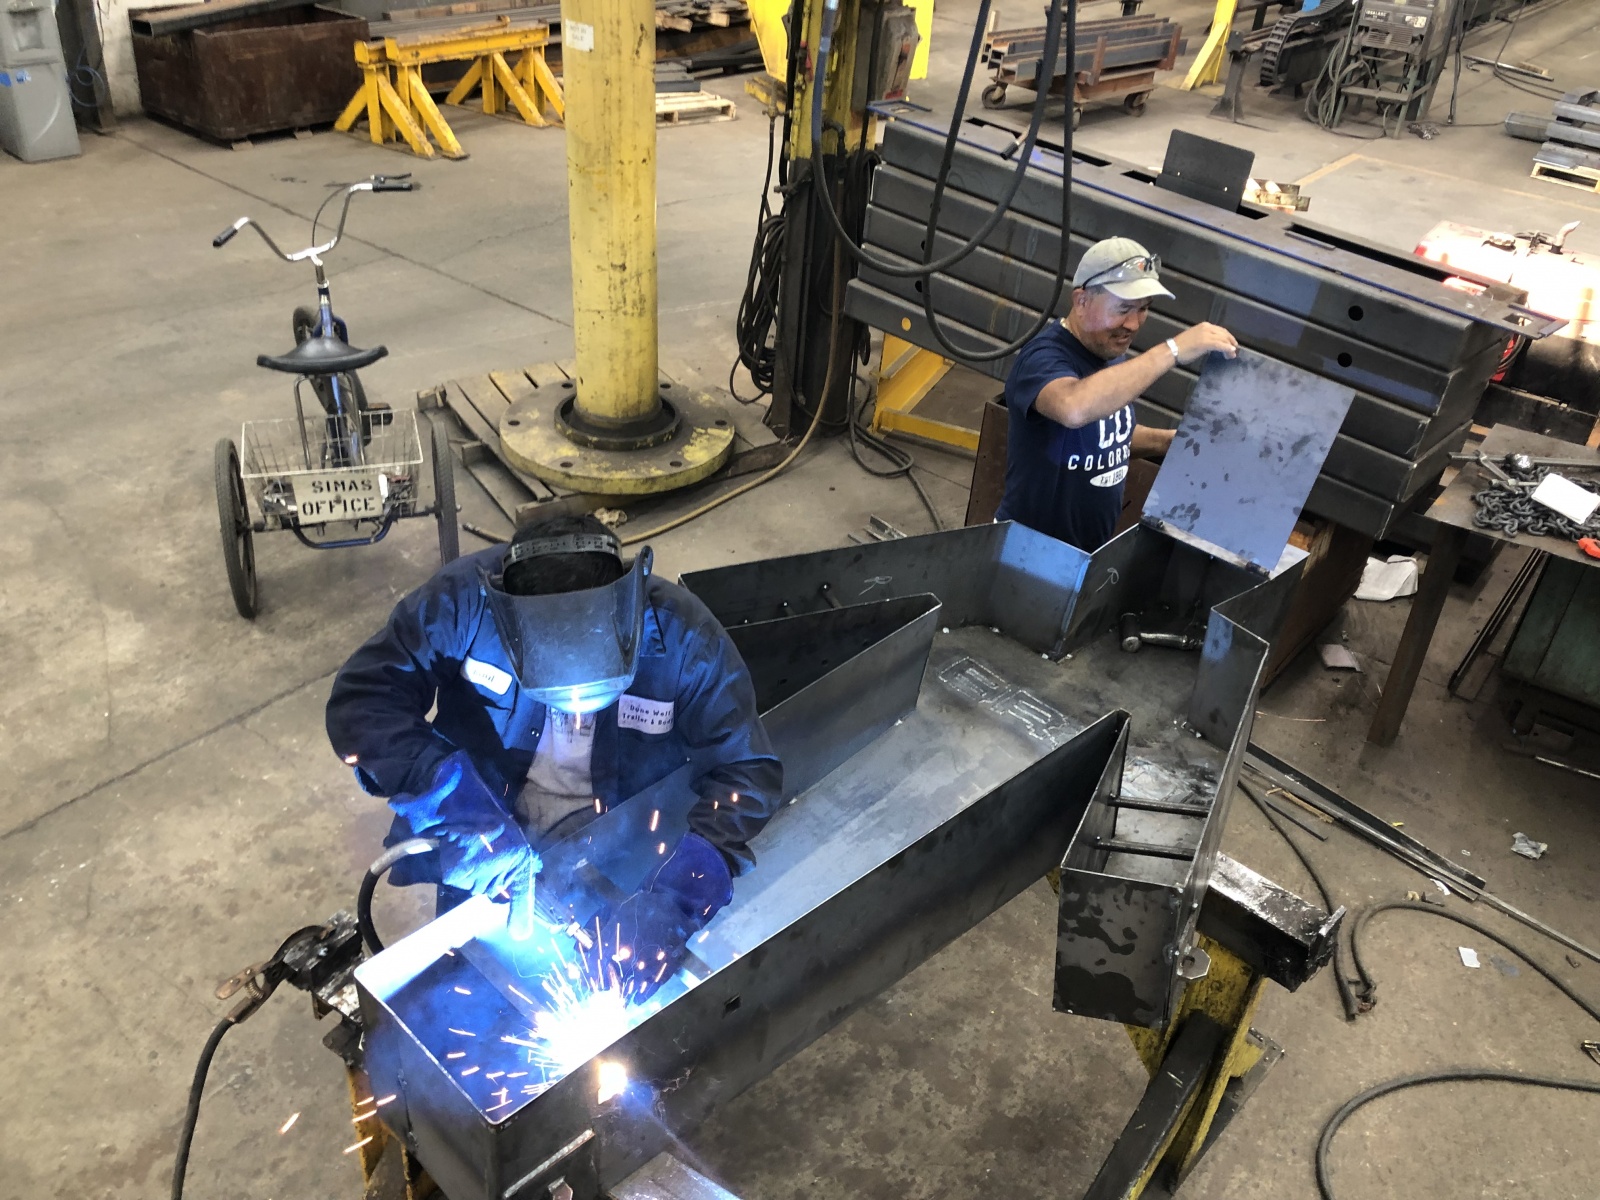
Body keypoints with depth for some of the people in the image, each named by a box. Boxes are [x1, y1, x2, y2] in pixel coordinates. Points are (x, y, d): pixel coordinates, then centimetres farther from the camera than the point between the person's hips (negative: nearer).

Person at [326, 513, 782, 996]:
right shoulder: (465, 600, -24)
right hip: (486, 828, 1)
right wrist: (452, 800, -35)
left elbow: (746, 770, -22)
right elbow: (361, 698, -21)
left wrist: (678, 894, -37)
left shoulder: (682, 636, -25)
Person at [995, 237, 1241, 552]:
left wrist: (1173, 441, 1)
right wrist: (1172, 350, -41)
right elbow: (1075, 409, -45)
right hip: (1028, 546, -7)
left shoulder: (1114, 355, 4)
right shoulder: (1044, 358, -22)